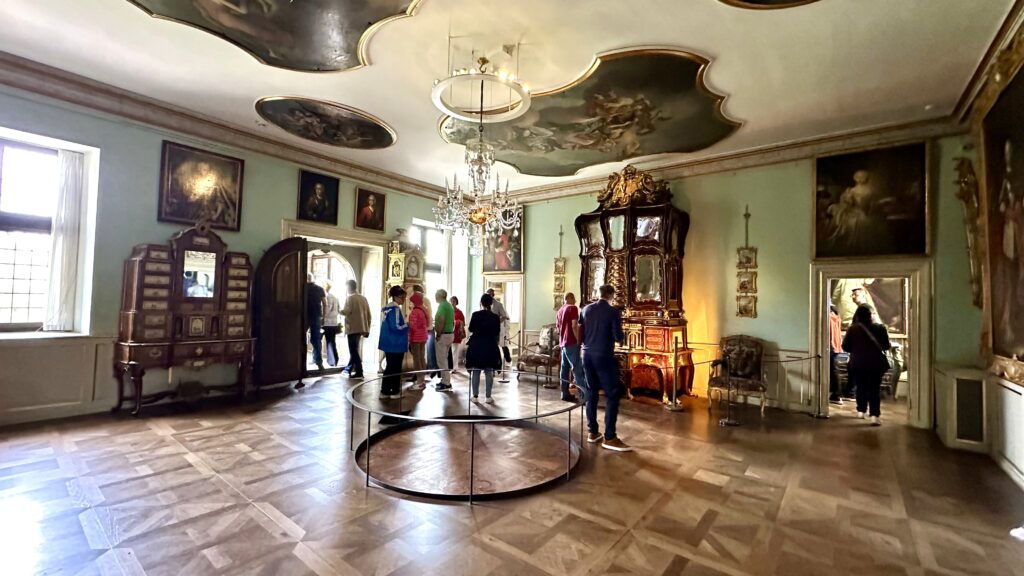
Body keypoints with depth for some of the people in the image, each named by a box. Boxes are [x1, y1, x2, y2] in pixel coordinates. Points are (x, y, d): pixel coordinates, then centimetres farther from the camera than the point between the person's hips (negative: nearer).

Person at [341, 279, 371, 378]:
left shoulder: (350, 298, -7)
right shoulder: (363, 298, 12)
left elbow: (347, 311, -20)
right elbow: (368, 314, 10)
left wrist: (340, 311, 4)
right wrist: (367, 329, 15)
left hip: (353, 328, -7)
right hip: (361, 327, 7)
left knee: (354, 350, -3)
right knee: (354, 349, 19)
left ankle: (359, 371, -7)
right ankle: (350, 368, 31)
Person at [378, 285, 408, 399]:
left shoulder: (386, 308, 11)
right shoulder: (395, 309, -17)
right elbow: (396, 327, -24)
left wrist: (403, 323, 12)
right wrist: (406, 325, -8)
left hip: (388, 343, 9)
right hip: (396, 344, -9)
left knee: (389, 367, 15)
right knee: (396, 368, 3)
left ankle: (385, 391, 18)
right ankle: (395, 392, 11)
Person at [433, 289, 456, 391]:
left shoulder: (442, 306, -15)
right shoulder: (450, 305, 14)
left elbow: (441, 321, -23)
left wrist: (438, 335, -19)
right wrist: (451, 331, 17)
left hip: (443, 335, -10)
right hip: (450, 334, 10)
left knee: (441, 359, -4)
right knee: (445, 358, 17)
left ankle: (446, 383, -1)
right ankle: (446, 380, 23)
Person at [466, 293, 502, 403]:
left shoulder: (475, 315, -8)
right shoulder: (495, 317, -4)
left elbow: (470, 329, 0)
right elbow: (497, 332, 2)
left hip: (476, 346, -1)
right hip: (490, 346, 1)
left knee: (475, 372, 9)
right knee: (489, 372, 8)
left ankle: (475, 396, 12)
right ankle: (488, 396, 10)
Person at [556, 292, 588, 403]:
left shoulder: (560, 310, 17)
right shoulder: (573, 308, -8)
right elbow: (574, 326, -17)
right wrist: (578, 341, -13)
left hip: (562, 343, 9)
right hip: (571, 342, -9)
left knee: (564, 368, 9)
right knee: (578, 369, -10)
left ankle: (565, 394, 12)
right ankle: (585, 395, -12)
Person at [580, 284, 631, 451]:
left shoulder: (586, 309, 6)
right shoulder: (613, 311, -10)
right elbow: (618, 338, -12)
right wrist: (618, 333, 9)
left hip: (588, 355, 6)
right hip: (604, 356, -6)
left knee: (592, 392, 12)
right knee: (612, 395, 0)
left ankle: (593, 432, 17)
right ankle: (609, 437, -1)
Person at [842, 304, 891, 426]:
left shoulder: (852, 329, -6)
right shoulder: (880, 328, -2)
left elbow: (845, 346, -3)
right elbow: (886, 346, 6)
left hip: (858, 363, 0)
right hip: (876, 362, 0)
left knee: (861, 387, 17)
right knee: (875, 389, 3)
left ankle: (861, 411, 27)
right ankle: (875, 415, -5)